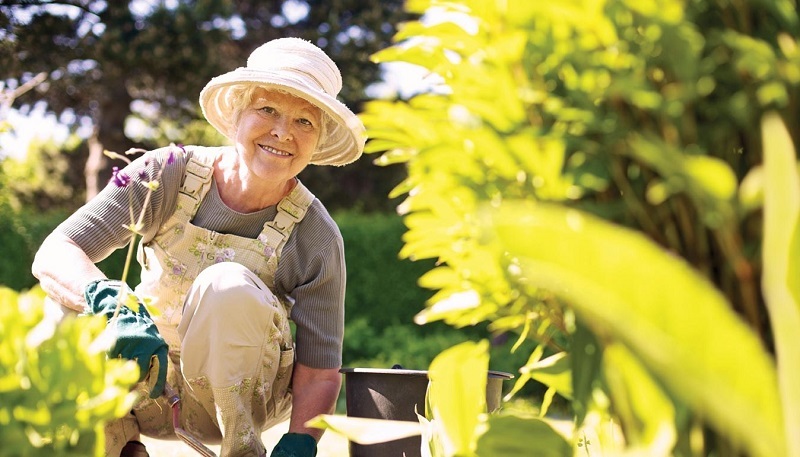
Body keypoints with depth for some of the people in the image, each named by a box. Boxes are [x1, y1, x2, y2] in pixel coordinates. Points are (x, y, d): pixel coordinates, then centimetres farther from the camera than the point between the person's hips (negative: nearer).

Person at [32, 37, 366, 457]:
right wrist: (114, 304, -46)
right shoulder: (170, 174, -16)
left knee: (228, 284, -32)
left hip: (240, 390, -1)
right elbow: (53, 256, -25)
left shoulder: (315, 237, -17)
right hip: (149, 384, 1)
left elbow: (320, 373, -14)